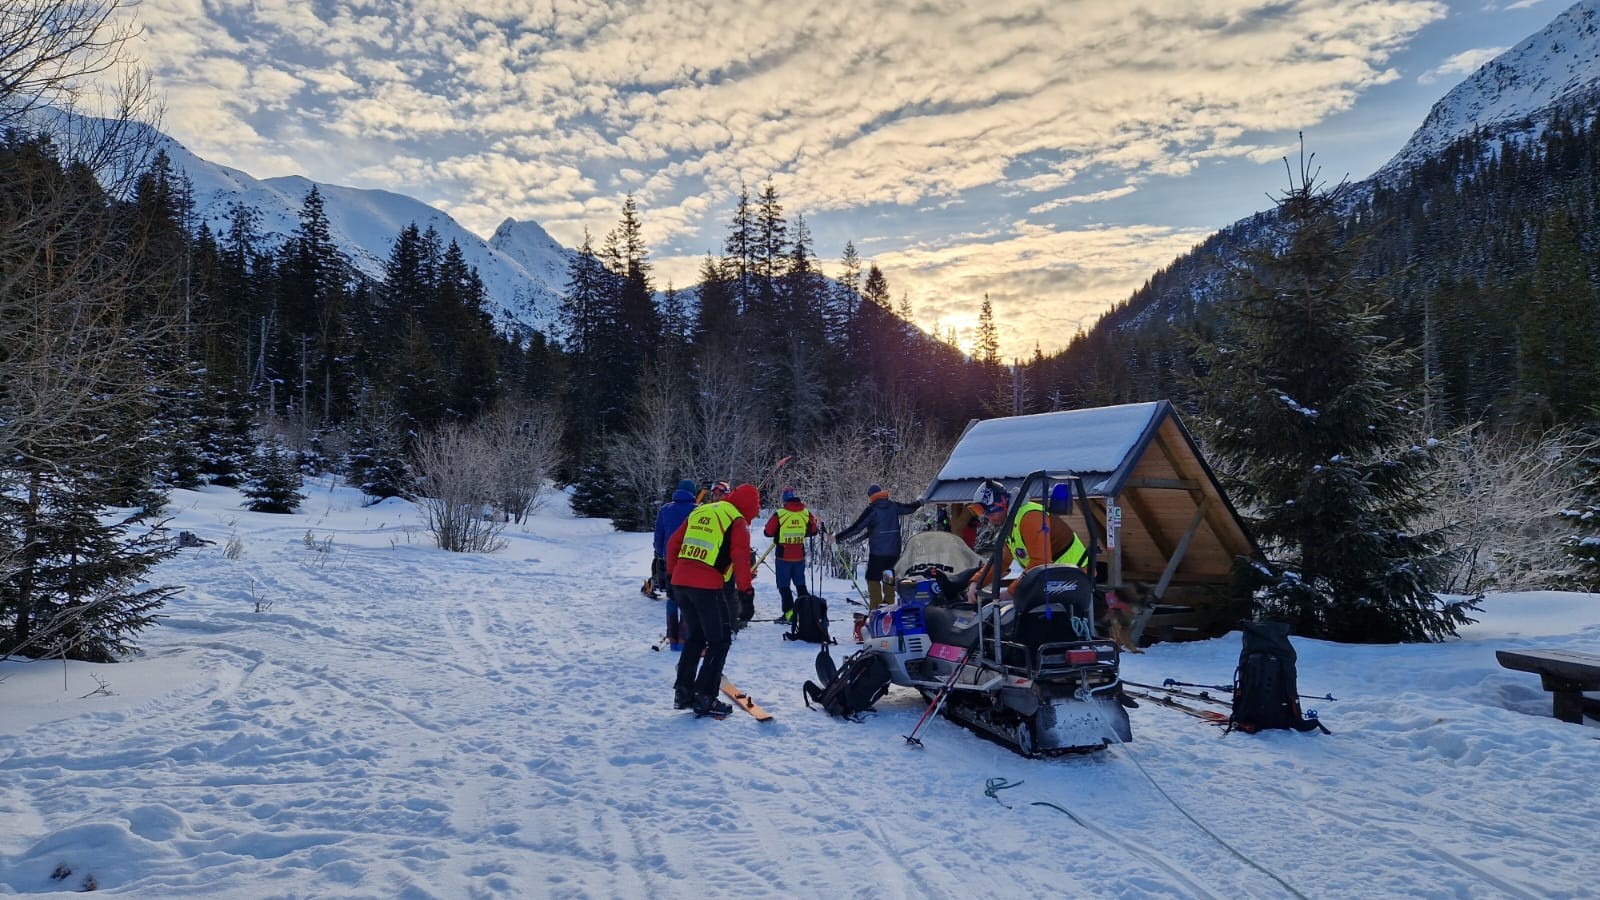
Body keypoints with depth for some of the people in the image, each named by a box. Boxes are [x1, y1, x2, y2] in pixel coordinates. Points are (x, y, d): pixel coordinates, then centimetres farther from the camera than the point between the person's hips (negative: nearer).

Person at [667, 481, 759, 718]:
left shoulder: (699, 511, 19)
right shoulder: (738, 522, 0)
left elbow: (674, 542, 19)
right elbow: (740, 559, -10)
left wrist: (671, 572, 25)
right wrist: (745, 589, -2)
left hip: (680, 582, 7)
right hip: (707, 587, -7)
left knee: (694, 637, 21)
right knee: (720, 641, 5)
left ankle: (683, 692, 24)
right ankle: (705, 698, 2)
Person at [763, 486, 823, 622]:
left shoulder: (779, 514, -14)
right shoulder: (806, 513, -3)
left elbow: (768, 532, -8)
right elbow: (813, 530, 9)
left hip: (783, 556, -4)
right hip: (800, 555, 4)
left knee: (784, 585, 5)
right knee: (800, 584, 18)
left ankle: (789, 613, -2)